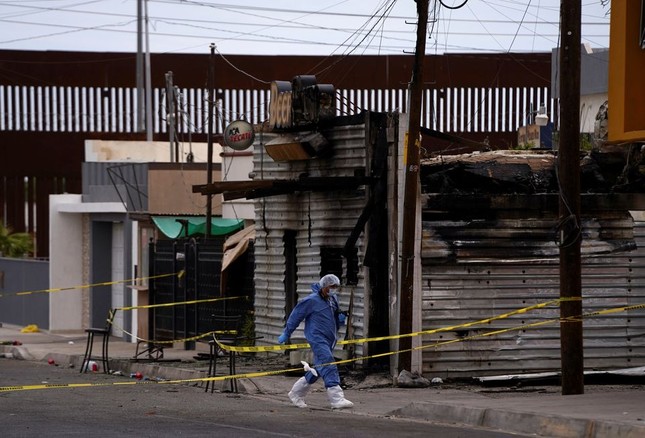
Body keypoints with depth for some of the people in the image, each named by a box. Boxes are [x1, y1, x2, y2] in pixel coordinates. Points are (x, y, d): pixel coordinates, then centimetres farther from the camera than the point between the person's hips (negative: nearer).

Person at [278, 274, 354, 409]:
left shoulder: (333, 300, 15)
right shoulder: (312, 300, -10)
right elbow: (296, 315, -2)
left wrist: (340, 319, 3)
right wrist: (286, 333, 4)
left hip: (329, 340, 9)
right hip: (317, 338, -9)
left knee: (317, 369, 12)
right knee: (328, 366, -20)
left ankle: (296, 393, 28)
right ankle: (336, 398, -27)